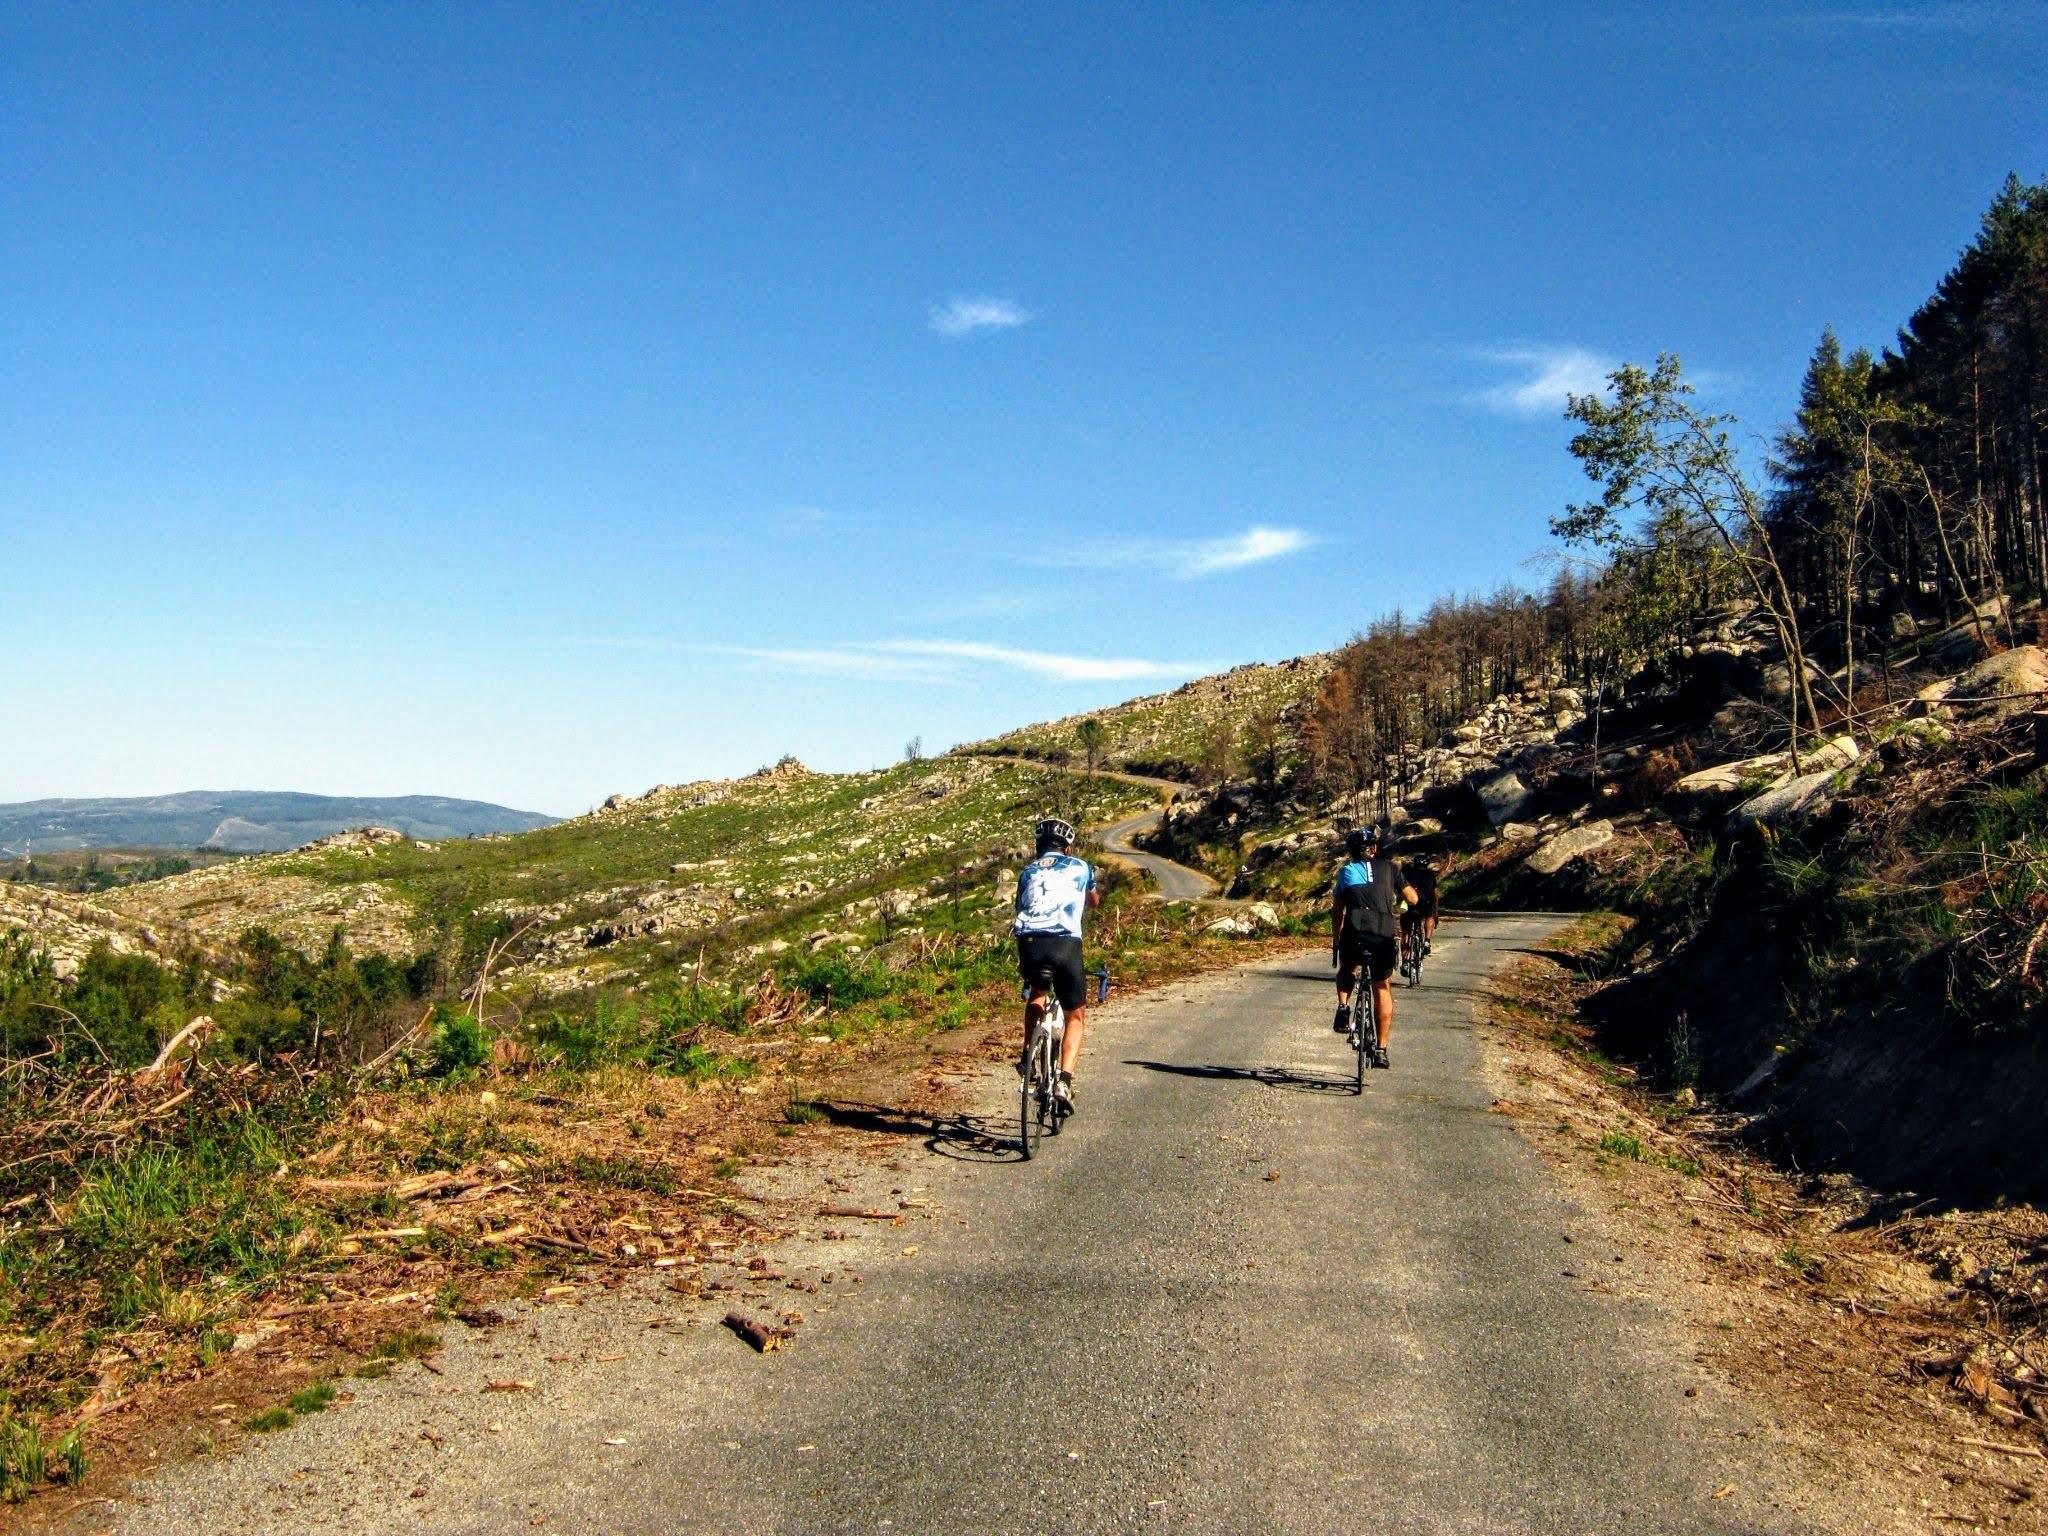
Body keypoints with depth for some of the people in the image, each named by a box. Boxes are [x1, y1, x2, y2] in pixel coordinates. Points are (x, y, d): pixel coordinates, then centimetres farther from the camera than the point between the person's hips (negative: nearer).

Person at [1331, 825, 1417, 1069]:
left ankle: (1343, 1007, 6)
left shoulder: (1346, 871, 18)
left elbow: (1337, 912, 19)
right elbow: (1412, 899, 18)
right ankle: (1381, 1049, 11)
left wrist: (1335, 942, 28)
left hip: (1355, 933, 0)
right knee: (1382, 989, 14)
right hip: (1386, 936, 0)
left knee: (1347, 970, 31)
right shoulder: (1388, 867, 16)